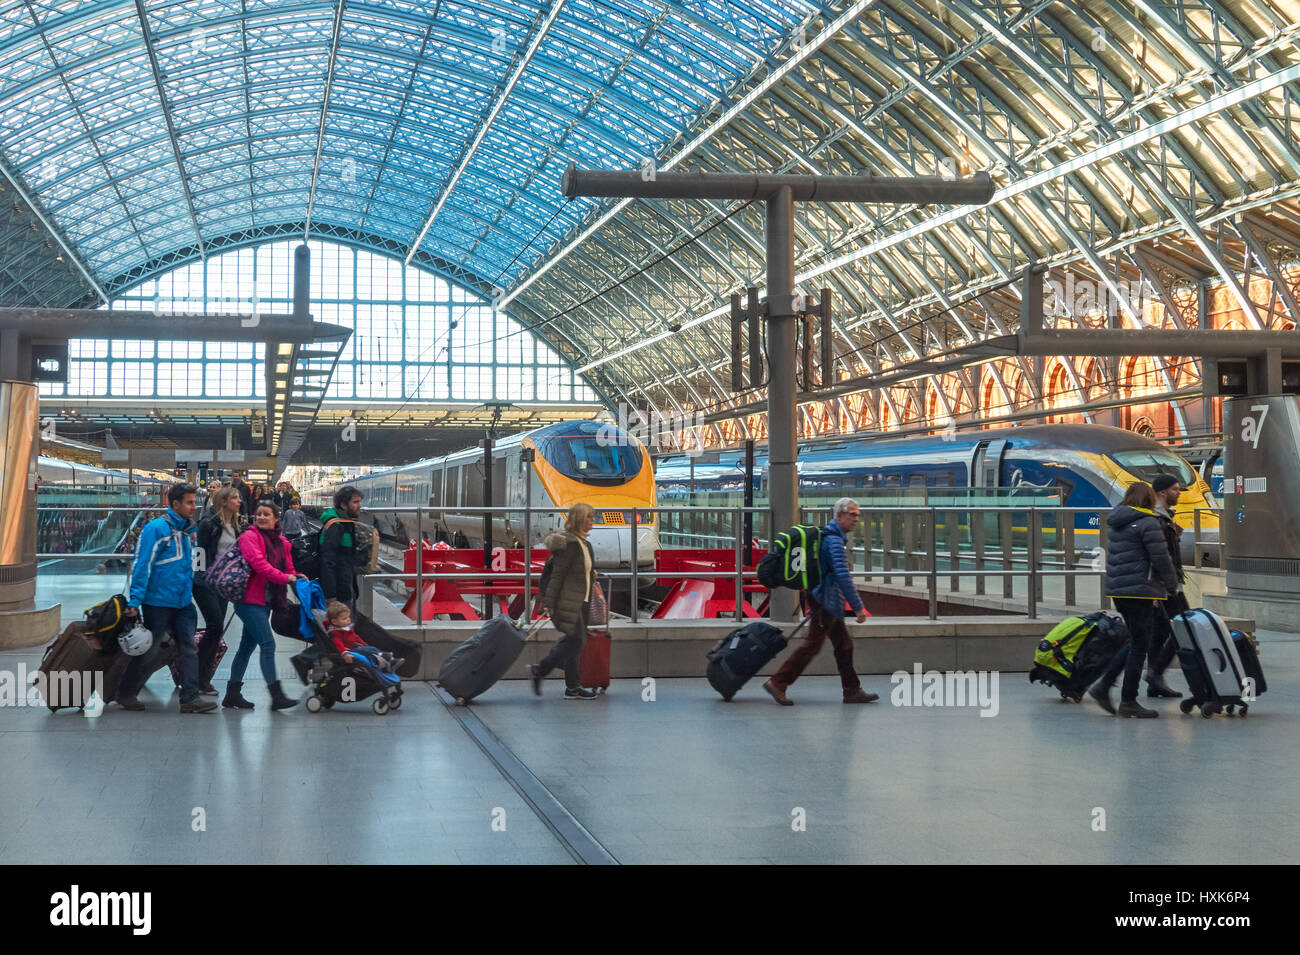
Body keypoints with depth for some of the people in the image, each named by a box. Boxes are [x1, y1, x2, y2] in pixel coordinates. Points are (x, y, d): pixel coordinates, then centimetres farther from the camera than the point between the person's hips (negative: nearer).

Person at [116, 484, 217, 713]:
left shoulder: (187, 530, 11)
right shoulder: (157, 528, -14)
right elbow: (142, 565, -18)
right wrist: (135, 600, -21)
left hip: (182, 602, 7)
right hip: (158, 601, -7)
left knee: (189, 649, 1)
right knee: (148, 651, 3)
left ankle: (190, 698, 3)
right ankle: (125, 694, 20)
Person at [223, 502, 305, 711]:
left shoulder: (281, 543, 15)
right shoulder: (250, 536, -7)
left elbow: (288, 569, 21)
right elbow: (258, 562, -19)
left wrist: (296, 577, 0)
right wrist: (284, 577, -23)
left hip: (265, 601, 8)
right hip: (250, 600, -8)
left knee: (248, 646, 12)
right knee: (267, 643, -13)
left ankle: (232, 694, 19)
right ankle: (276, 695, -14)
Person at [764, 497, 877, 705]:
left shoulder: (830, 536, 15)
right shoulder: (834, 539, -18)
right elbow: (842, 576, -24)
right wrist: (858, 607, -22)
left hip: (828, 602, 10)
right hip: (827, 601, -10)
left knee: (844, 645, 12)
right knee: (812, 645, -8)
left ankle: (852, 691, 16)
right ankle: (777, 683, -4)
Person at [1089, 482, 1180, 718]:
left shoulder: (1115, 523, 13)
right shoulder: (1147, 523, -11)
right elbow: (1161, 558, -12)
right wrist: (1172, 586, 0)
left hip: (1117, 590, 8)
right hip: (1140, 591, -8)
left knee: (1136, 641, 18)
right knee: (1139, 645, 0)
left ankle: (1103, 685, 11)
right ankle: (1128, 702, 4)